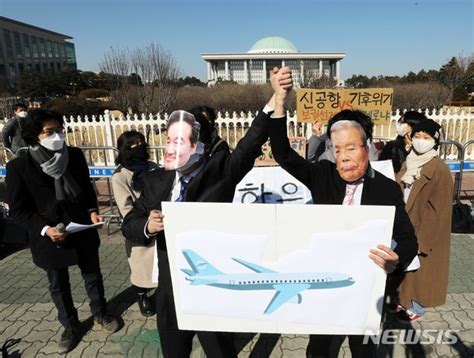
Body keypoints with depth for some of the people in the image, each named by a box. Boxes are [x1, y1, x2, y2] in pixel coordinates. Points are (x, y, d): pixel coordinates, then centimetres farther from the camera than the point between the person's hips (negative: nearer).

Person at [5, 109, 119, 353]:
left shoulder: (75, 155, -9)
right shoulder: (19, 167, -17)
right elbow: (18, 210, -11)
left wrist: (92, 211, -11)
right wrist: (45, 229, -24)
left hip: (83, 231, 2)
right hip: (49, 239, -2)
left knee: (92, 276, 21)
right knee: (59, 287, 19)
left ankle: (100, 314, 46)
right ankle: (70, 326, 44)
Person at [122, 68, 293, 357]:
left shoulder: (220, 170, -13)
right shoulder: (157, 181, -2)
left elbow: (252, 143, -28)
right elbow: (129, 225, 2)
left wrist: (276, 99, -41)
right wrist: (147, 226, -22)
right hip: (171, 292, 4)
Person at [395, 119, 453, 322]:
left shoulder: (439, 171, -16)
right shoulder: (408, 164, 5)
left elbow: (437, 210, -17)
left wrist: (421, 239, -18)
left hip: (424, 230, -7)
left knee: (419, 268, 7)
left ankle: (417, 307, 25)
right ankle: (405, 299, 35)